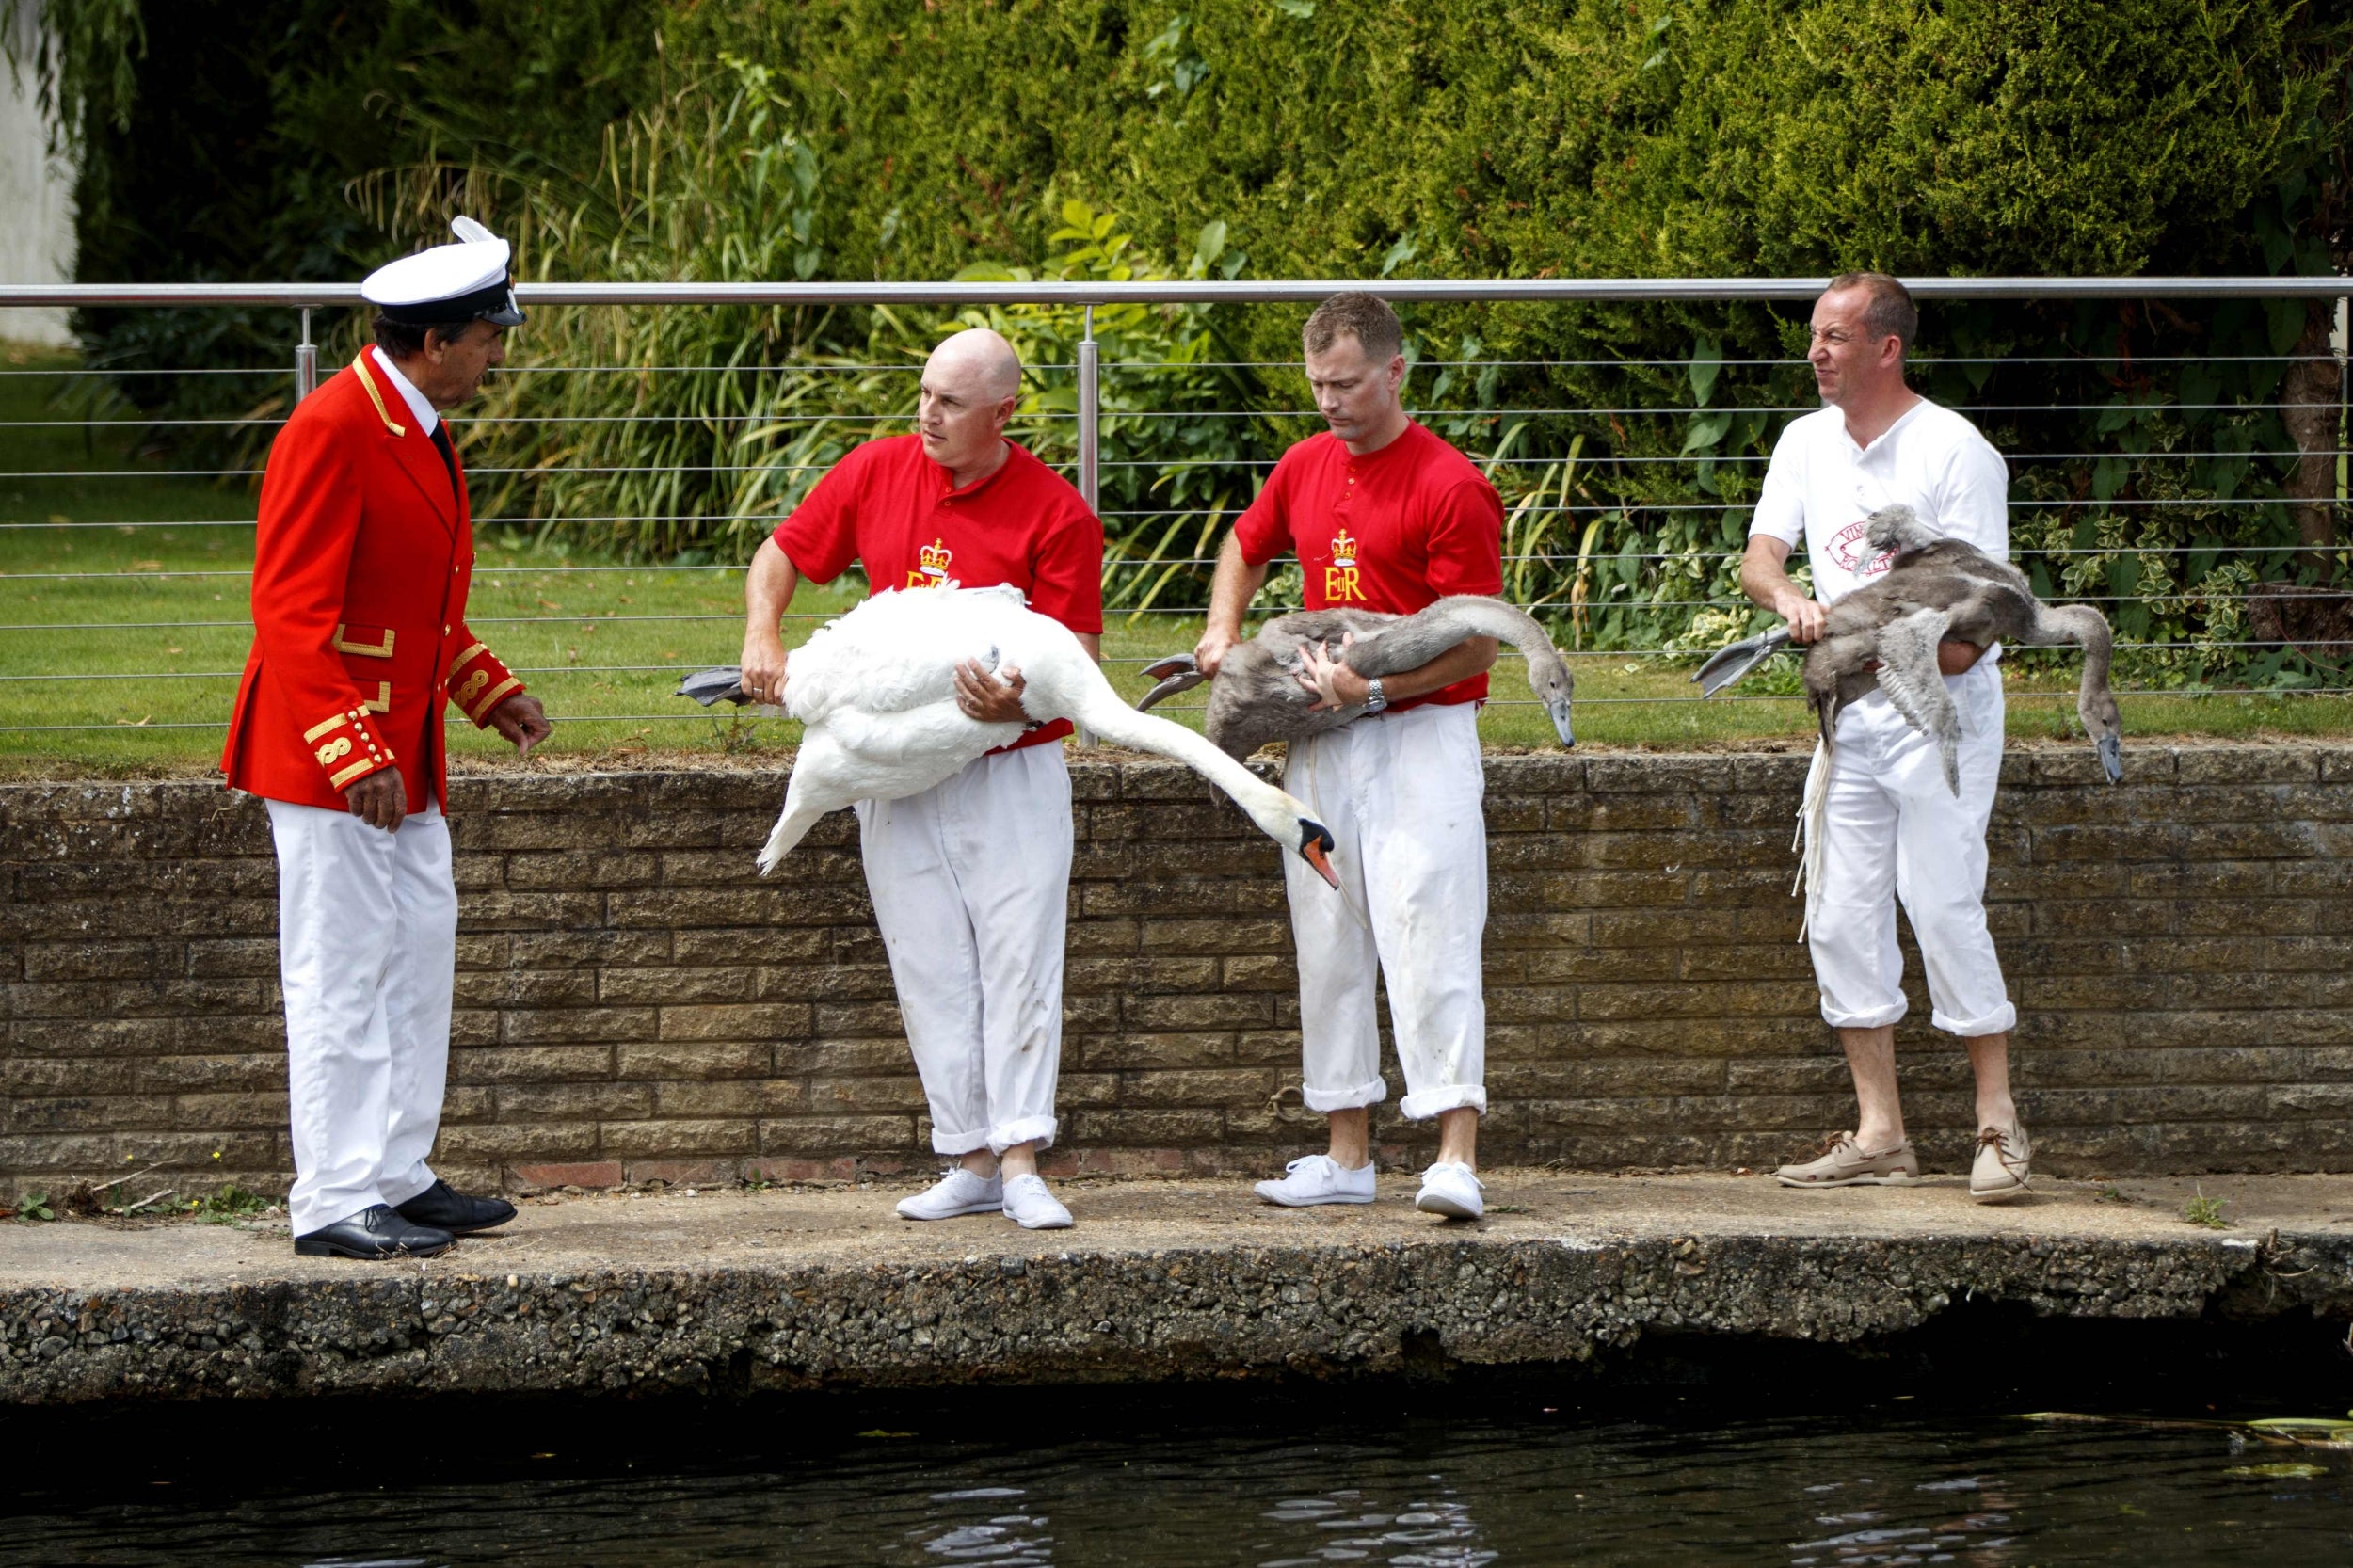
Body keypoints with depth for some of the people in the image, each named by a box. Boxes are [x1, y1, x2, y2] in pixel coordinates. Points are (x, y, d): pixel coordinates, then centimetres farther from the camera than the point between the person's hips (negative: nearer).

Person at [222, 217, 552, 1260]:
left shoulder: (419, 431, 14)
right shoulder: (332, 430, -18)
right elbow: (290, 608, -22)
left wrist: (491, 693, 18)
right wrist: (352, 752, -26)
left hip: (405, 757, 10)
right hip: (330, 759, -10)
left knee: (418, 963, 13)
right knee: (343, 976, -6)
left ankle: (397, 1177, 21)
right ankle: (335, 1205, -2)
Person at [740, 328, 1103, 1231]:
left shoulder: (1055, 514, -10)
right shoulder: (878, 472, 3)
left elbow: (1077, 657, -11)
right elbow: (781, 556, 15)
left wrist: (1018, 703, -32)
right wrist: (763, 640, -4)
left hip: (1012, 772, -4)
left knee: (1018, 961, -7)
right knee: (932, 975, 4)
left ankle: (1021, 1163, -5)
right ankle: (970, 1163, 8)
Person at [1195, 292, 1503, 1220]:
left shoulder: (1450, 486, -11)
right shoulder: (1305, 467, 10)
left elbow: (1473, 646, -13)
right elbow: (1247, 548, 31)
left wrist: (1375, 687, -25)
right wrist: (1223, 633, 13)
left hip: (1420, 735, -7)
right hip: (1320, 743, 7)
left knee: (1430, 943, -13)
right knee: (1328, 951, 9)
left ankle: (1456, 1159, -17)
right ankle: (1347, 1157, 16)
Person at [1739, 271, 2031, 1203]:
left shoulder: (1955, 452, -10)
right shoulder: (1807, 443, 10)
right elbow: (1759, 556, 3)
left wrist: (1947, 650, -32)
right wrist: (1791, 600, -20)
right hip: (1852, 710, 7)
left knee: (1943, 908, -12)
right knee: (1841, 917, 4)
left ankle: (1998, 1124, -3)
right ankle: (1879, 1135, 9)